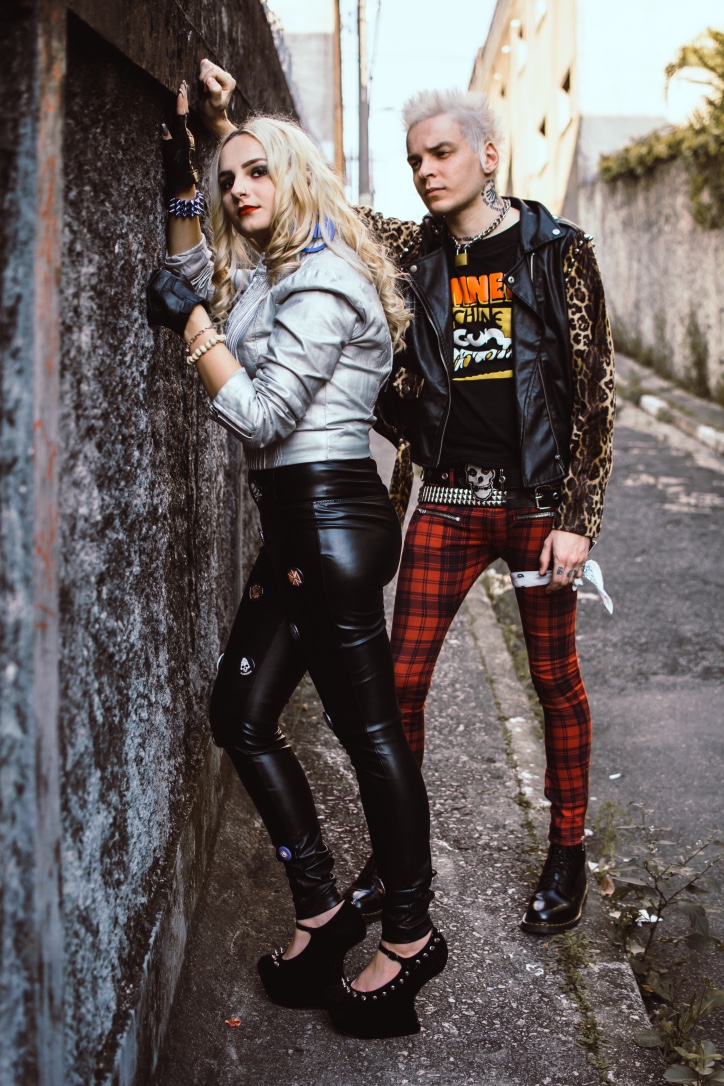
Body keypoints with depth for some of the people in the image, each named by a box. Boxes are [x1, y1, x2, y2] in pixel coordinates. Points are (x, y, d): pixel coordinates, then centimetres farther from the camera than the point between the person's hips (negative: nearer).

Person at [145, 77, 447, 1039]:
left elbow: (260, 416, -17)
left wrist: (189, 320, -10)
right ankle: (322, 907, 20)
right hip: (301, 522, 10)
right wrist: (182, 174, 24)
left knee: (367, 728, -3)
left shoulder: (321, 281, -12)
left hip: (329, 516, -10)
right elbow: (194, 272, 35)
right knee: (241, 715, 10)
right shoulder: (266, 273, 18)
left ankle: (410, 938, 11)